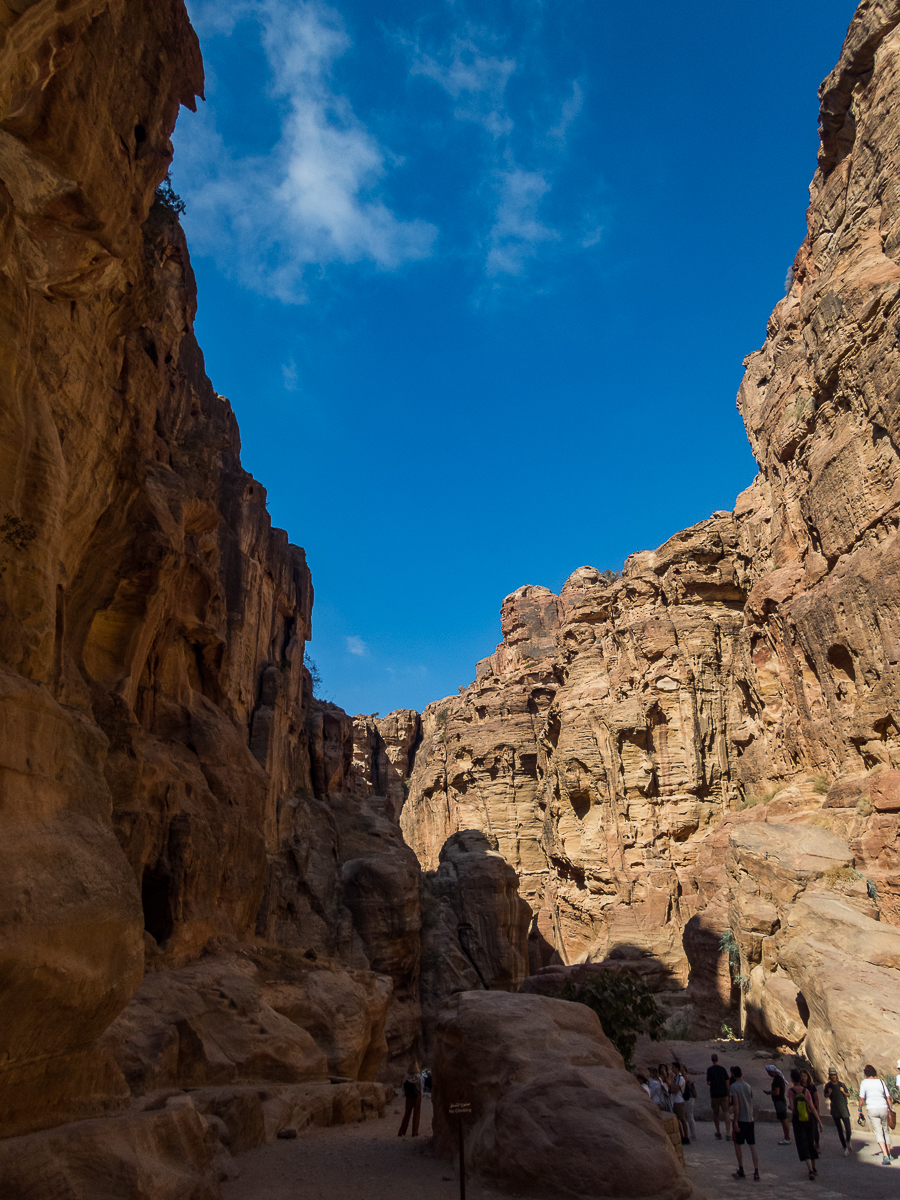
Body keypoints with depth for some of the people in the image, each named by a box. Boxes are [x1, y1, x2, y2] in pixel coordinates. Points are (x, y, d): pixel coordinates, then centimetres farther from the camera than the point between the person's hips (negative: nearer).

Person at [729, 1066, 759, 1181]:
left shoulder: (734, 1087, -12)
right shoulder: (748, 1086, 8)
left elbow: (736, 1104, -19)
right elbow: (751, 1102, 16)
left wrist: (735, 1121, -17)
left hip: (740, 1120, -6)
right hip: (750, 1119, 6)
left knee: (737, 1145, 10)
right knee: (752, 1146, 7)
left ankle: (741, 1170, 15)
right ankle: (756, 1172, 2)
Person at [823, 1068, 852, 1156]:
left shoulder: (842, 1085, 0)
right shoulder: (828, 1085, 1)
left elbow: (848, 1095, 9)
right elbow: (825, 1096, 10)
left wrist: (843, 1092, -12)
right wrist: (829, 1093, -11)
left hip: (844, 1109, 0)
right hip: (835, 1111, 0)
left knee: (848, 1129, -3)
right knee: (840, 1130, 1)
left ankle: (848, 1141, 28)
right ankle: (845, 1148, 13)